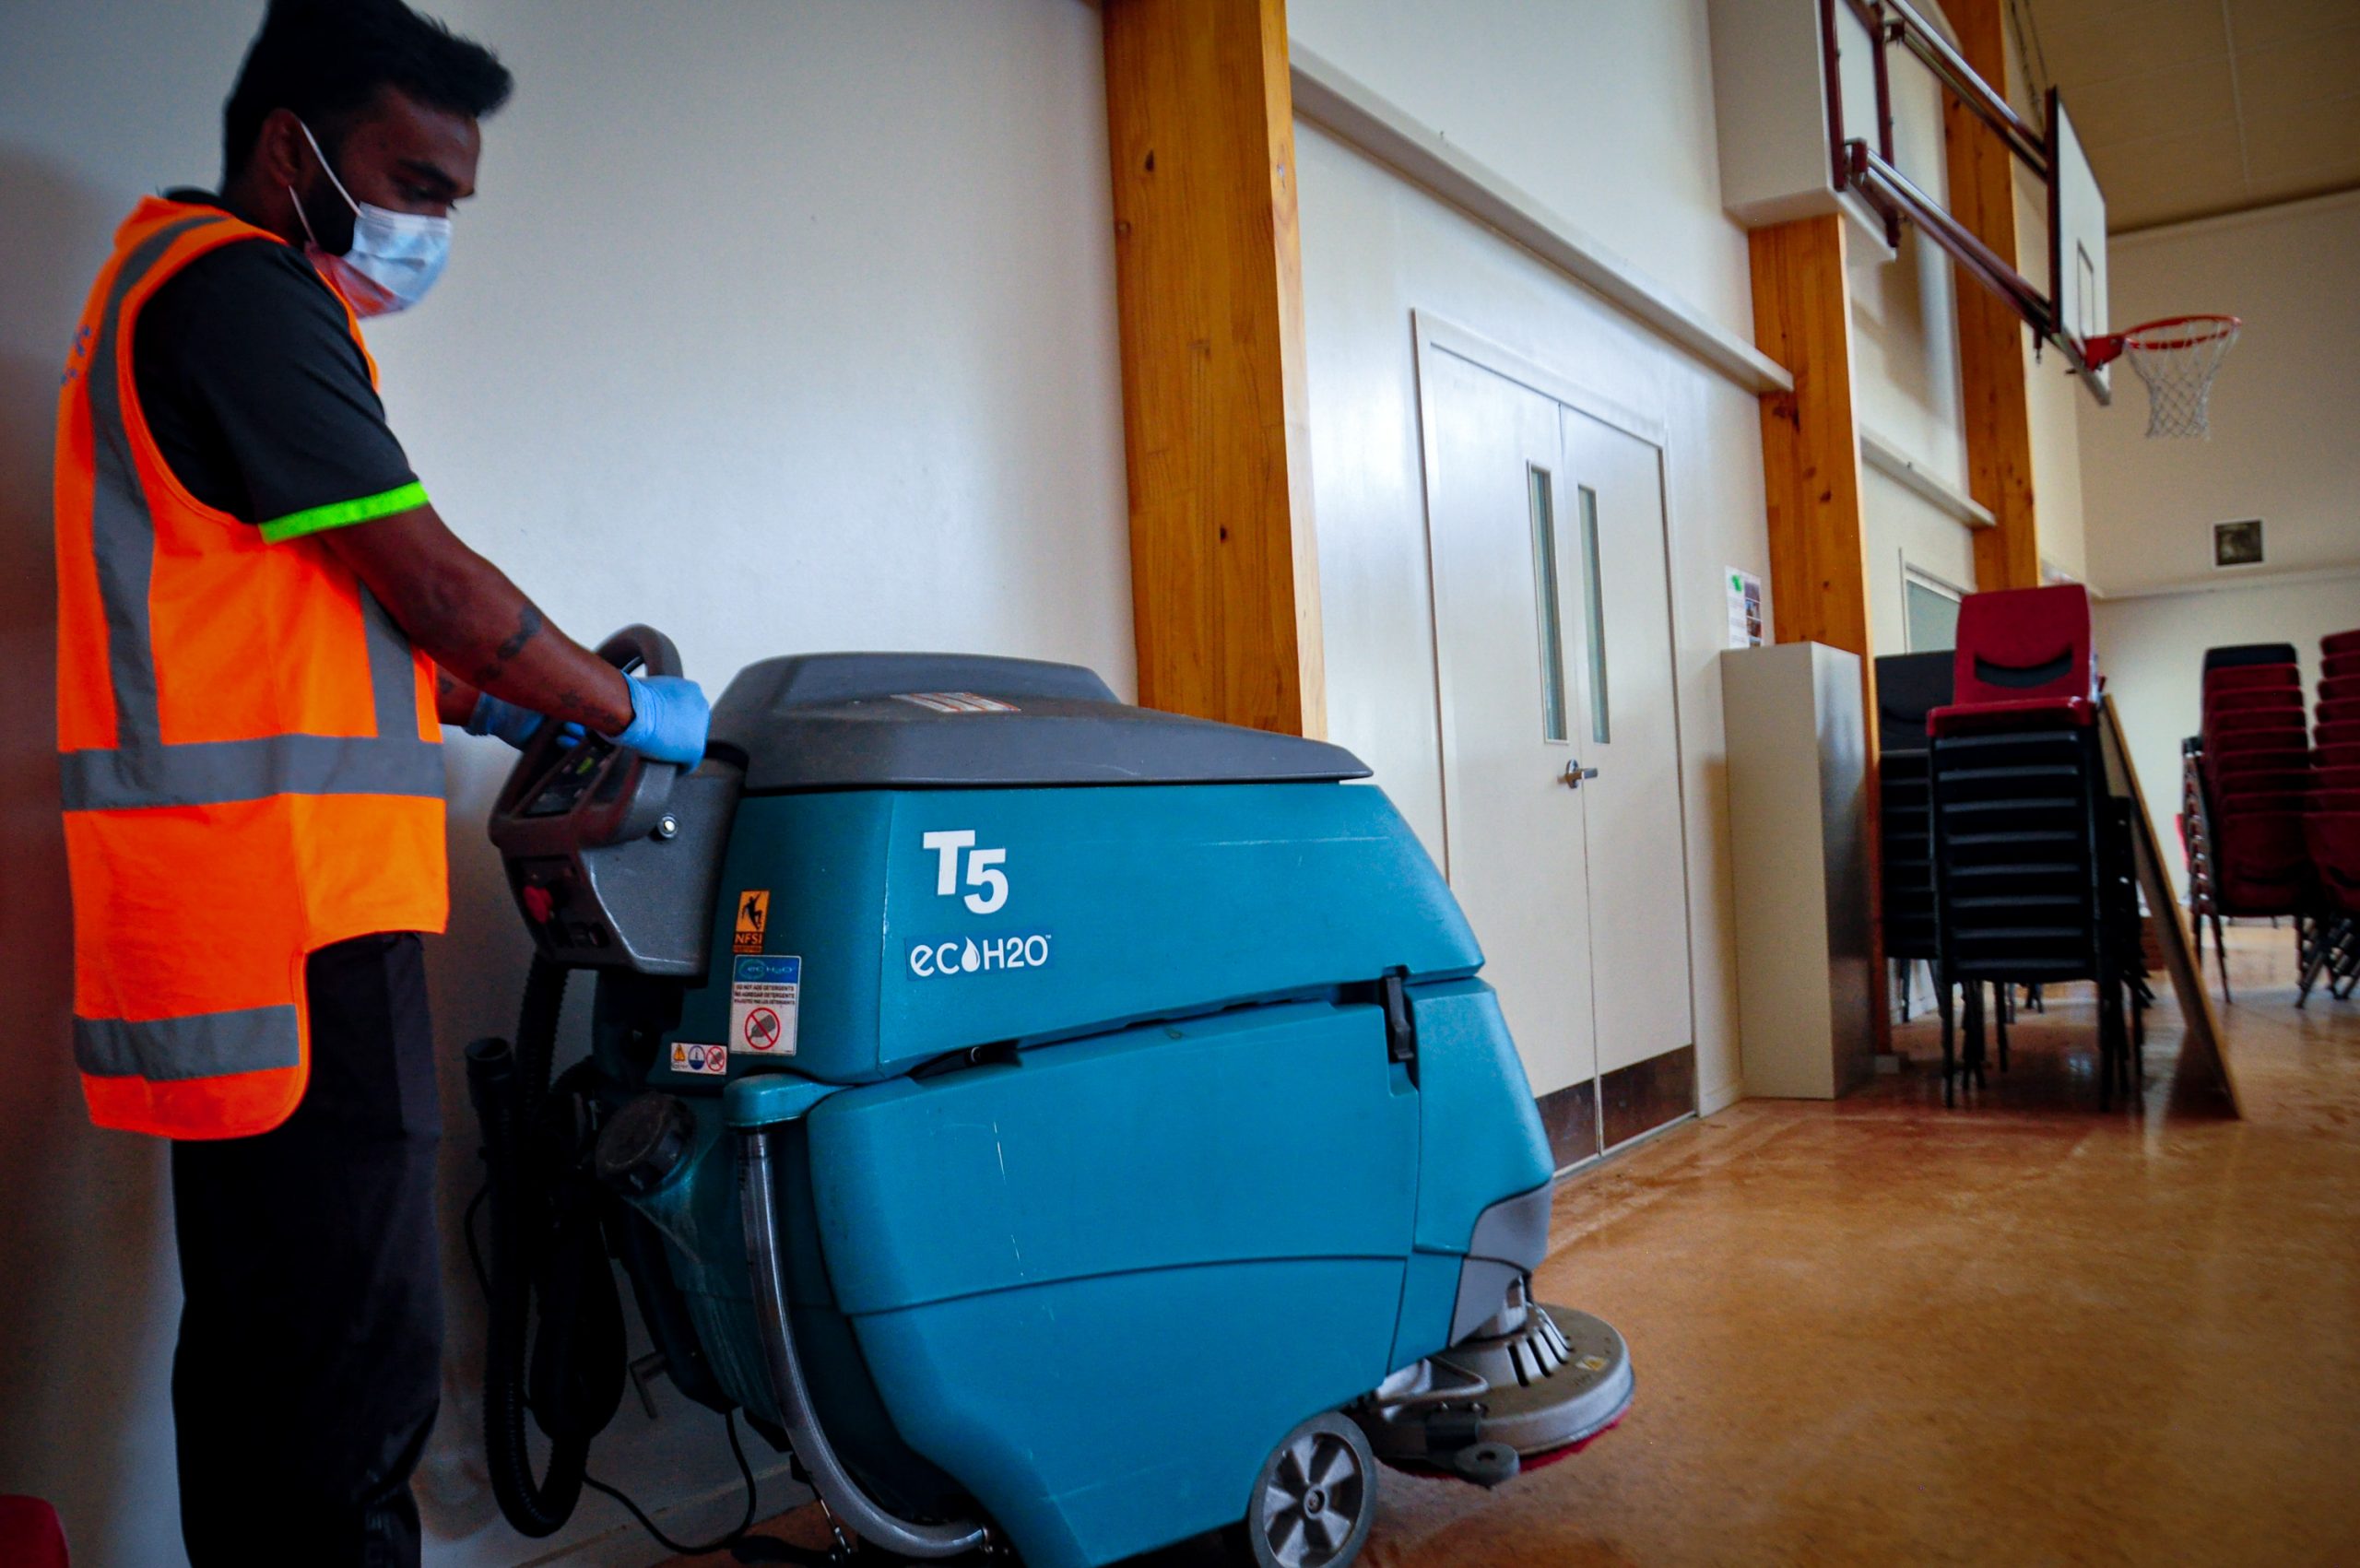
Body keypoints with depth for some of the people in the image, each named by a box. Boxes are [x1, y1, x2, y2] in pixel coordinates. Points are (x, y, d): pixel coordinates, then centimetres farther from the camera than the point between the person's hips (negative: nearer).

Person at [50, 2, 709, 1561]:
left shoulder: (191, 291, 24)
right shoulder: (236, 288, -9)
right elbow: (425, 576, -10)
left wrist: (489, 705, 18)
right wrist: (633, 708, 2)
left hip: (247, 911, 11)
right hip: (285, 908, -11)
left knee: (273, 1348, 17)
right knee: (356, 1360, -7)